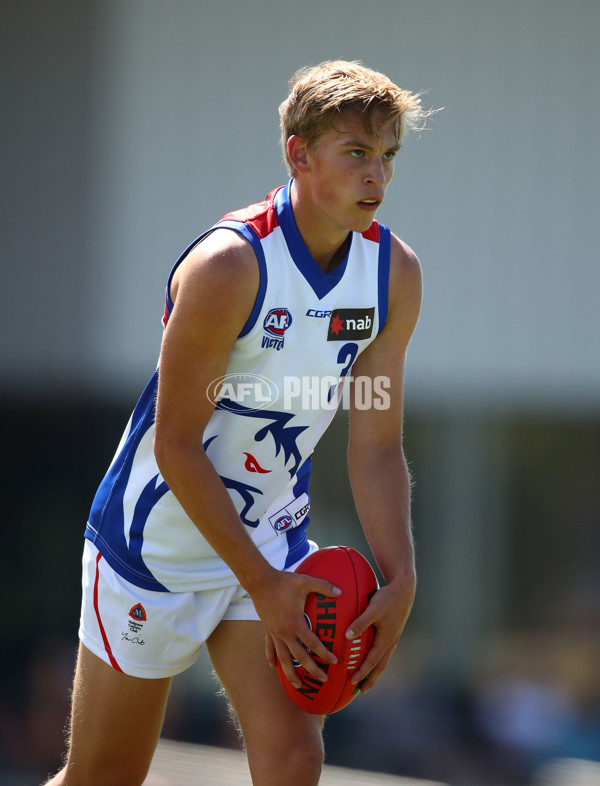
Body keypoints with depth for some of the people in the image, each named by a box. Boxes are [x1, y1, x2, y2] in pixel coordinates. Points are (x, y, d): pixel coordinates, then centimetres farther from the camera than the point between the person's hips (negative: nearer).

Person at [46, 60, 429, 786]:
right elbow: (175, 443, -21)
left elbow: (376, 445, -1)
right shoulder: (229, 264, -25)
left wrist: (400, 582, -13)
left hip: (272, 540, 5)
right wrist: (263, 584, -22)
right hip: (157, 544, -5)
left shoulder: (395, 273, -6)